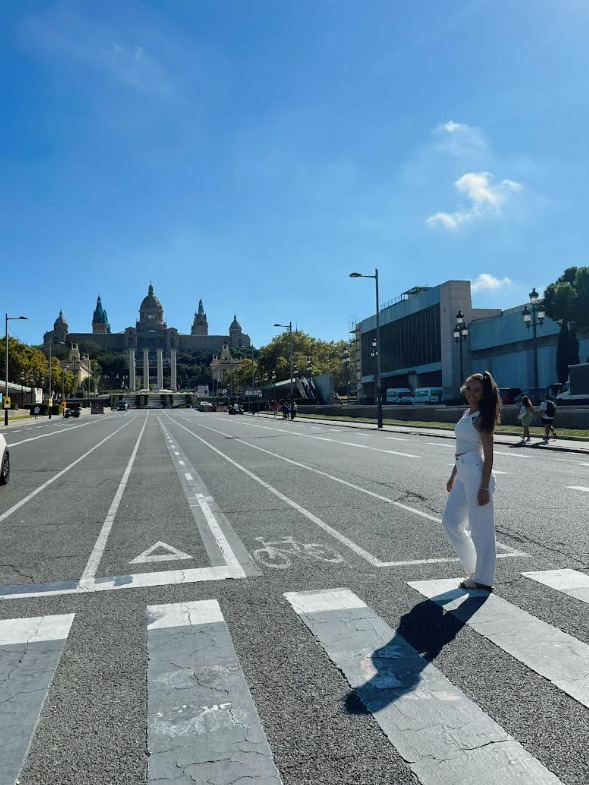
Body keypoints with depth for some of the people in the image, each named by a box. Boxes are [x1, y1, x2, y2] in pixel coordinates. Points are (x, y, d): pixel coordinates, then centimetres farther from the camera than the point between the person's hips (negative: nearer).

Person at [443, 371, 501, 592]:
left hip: (476, 473, -10)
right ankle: (476, 569, 27)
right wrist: (453, 476, 23)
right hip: (463, 474, 10)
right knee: (450, 521, 14)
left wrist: (484, 487, -19)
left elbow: (488, 455, -14)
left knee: (480, 528, 1)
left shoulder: (481, 418, -10)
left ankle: (483, 579, 14)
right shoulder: (467, 414, 15)